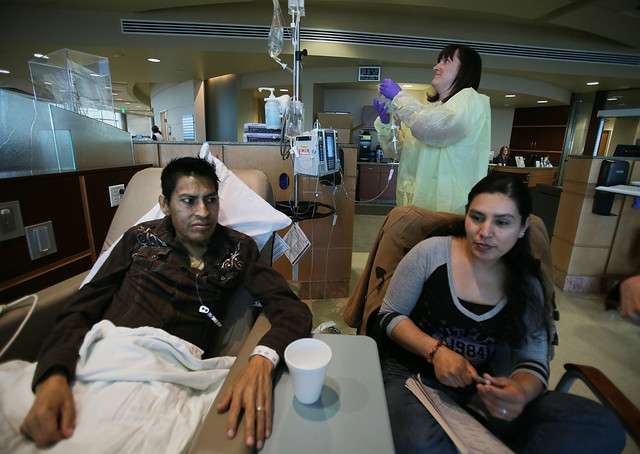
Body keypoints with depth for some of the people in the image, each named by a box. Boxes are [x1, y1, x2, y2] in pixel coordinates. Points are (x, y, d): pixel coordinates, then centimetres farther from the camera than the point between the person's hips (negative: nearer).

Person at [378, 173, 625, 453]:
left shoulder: (526, 285, 1)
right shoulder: (432, 253, -10)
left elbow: (533, 362, 0)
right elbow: (390, 316, -4)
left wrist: (521, 391, -25)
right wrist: (436, 350, -20)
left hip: (479, 386, 3)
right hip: (413, 373, -2)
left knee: (601, 426, -18)